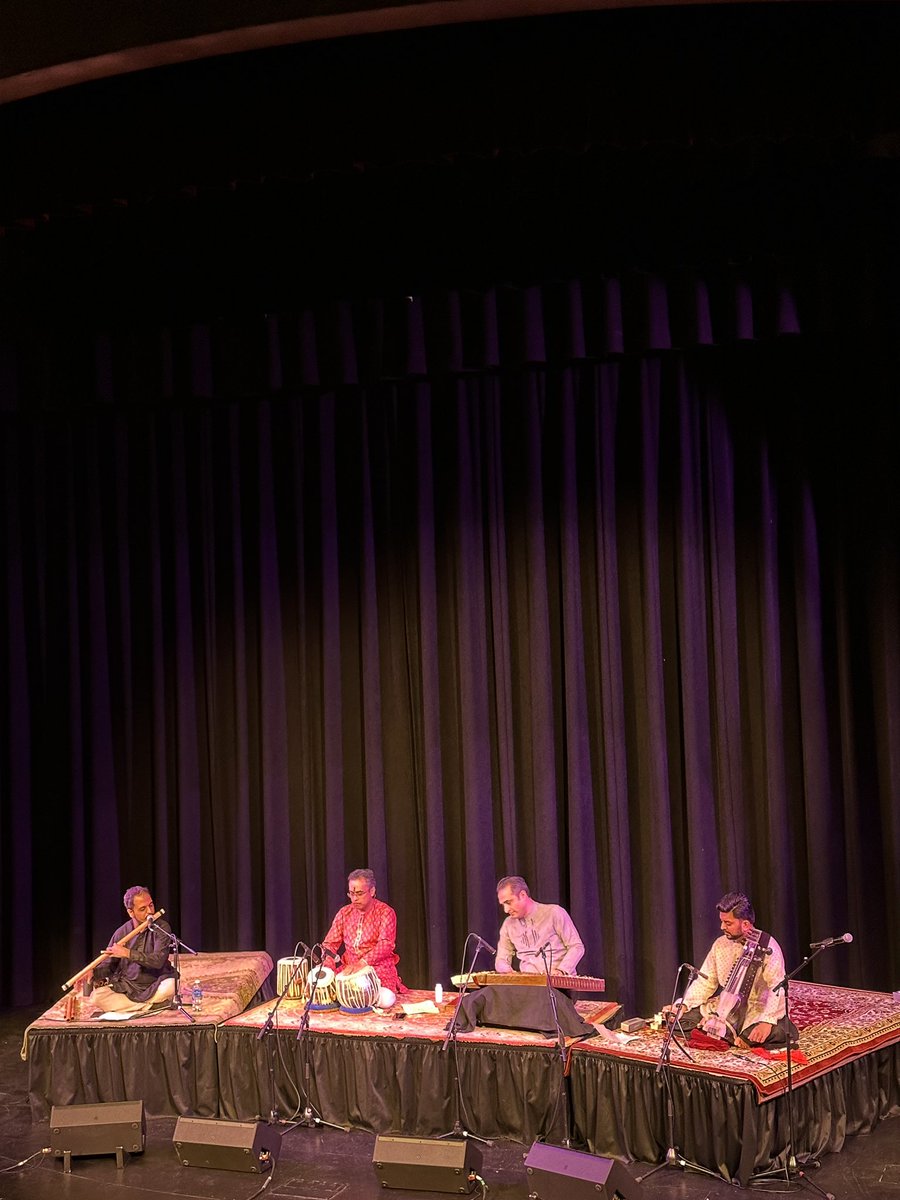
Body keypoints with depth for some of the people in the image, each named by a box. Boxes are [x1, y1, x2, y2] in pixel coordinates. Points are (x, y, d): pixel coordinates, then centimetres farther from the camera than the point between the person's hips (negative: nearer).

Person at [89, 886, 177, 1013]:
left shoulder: (161, 928, -7)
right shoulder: (122, 932, 1)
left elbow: (158, 960, -19)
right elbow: (107, 965, 4)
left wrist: (128, 953, -27)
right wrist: (93, 973, -18)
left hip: (154, 986, -3)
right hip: (126, 987, 3)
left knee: (171, 986, -35)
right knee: (96, 997, -23)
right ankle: (152, 1005, -14)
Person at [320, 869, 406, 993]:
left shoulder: (385, 912, -4)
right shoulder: (344, 913, 10)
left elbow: (385, 944, -17)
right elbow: (330, 943, 7)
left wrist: (362, 963, -31)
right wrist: (328, 960, -16)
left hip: (379, 969, -5)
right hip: (348, 968, 5)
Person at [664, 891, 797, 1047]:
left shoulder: (768, 947, -12)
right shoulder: (720, 944, 5)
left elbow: (777, 988, -20)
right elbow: (705, 982, 7)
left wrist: (767, 1021, -35)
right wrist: (683, 1005, -9)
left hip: (758, 1010, -4)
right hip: (726, 1009, 4)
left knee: (776, 1032, -37)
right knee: (684, 1018, -15)